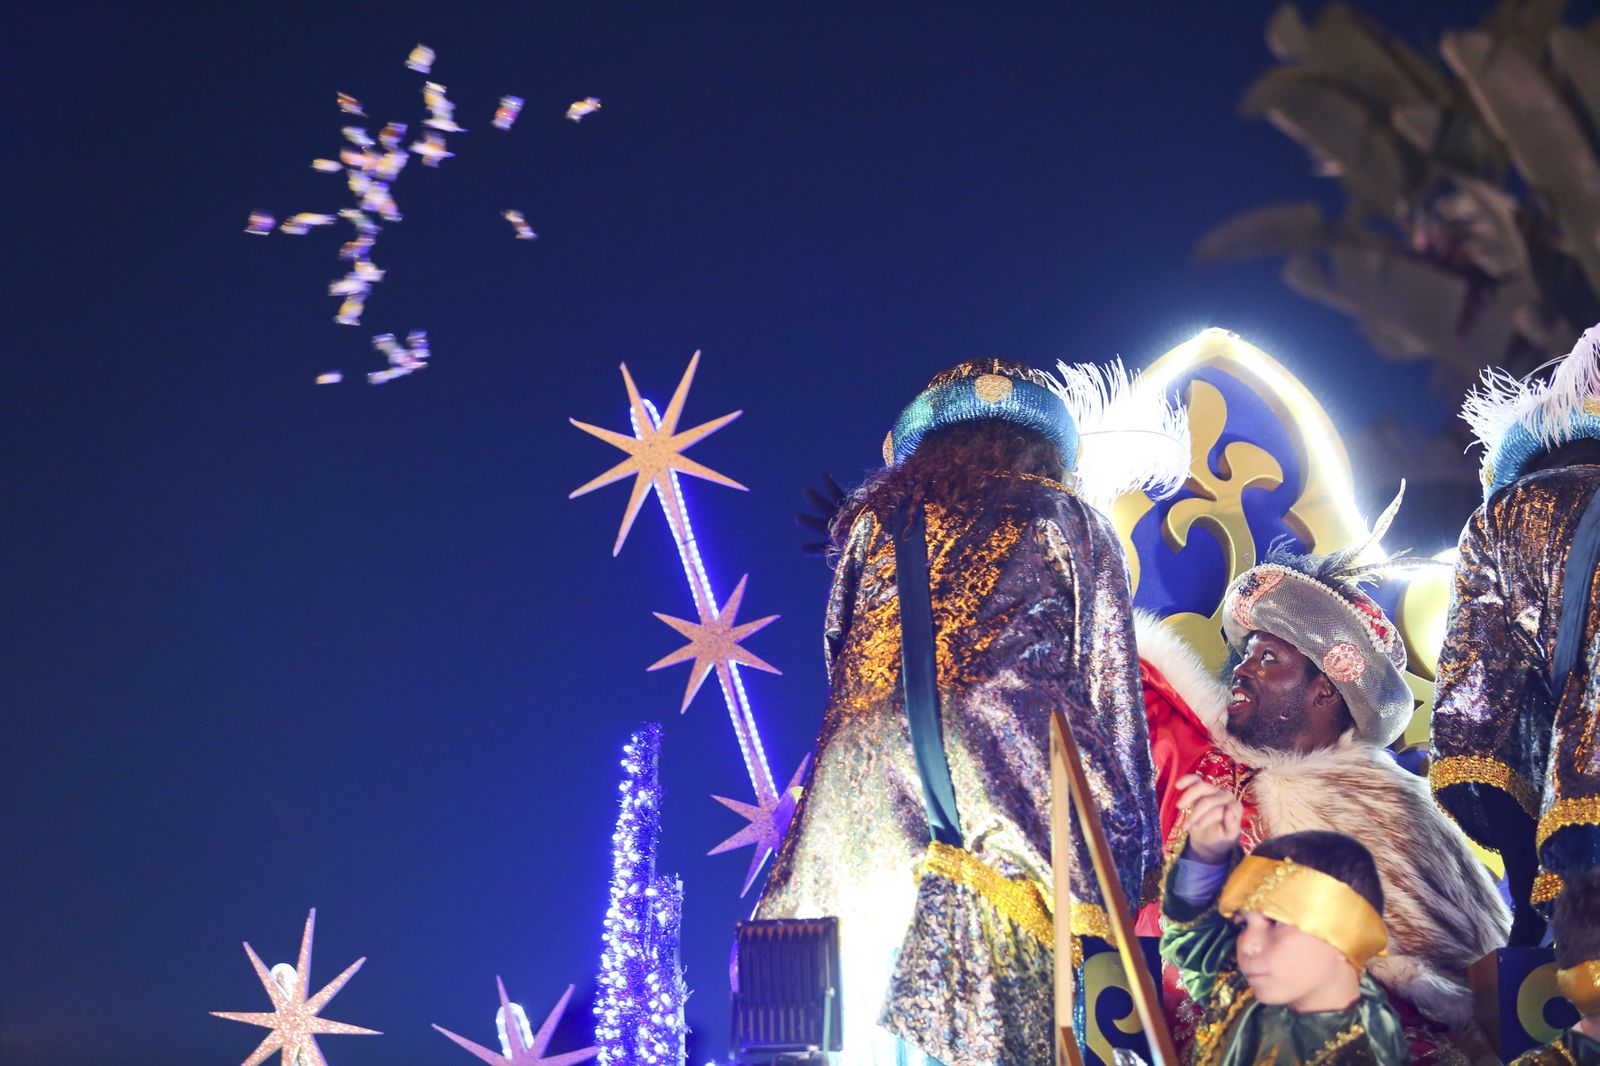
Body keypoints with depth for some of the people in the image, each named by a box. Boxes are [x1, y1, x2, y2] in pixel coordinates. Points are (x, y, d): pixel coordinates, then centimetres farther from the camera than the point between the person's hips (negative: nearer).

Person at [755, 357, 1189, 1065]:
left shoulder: (876, 522, 22)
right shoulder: (1074, 526, 18)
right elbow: (1112, 698, 14)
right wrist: (1137, 849, 16)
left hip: (862, 782, 2)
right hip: (1022, 787, -1)